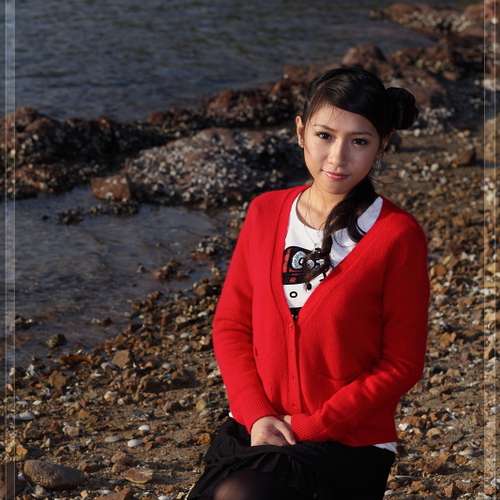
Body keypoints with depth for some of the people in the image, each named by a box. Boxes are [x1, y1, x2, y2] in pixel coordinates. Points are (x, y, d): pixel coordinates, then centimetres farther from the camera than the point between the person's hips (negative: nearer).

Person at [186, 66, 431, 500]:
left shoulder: (397, 235, -8)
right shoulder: (265, 212, 6)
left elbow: (401, 364, -7)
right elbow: (230, 324, 9)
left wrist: (307, 427, -12)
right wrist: (257, 414, -6)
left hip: (351, 443, -4)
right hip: (256, 428, 4)